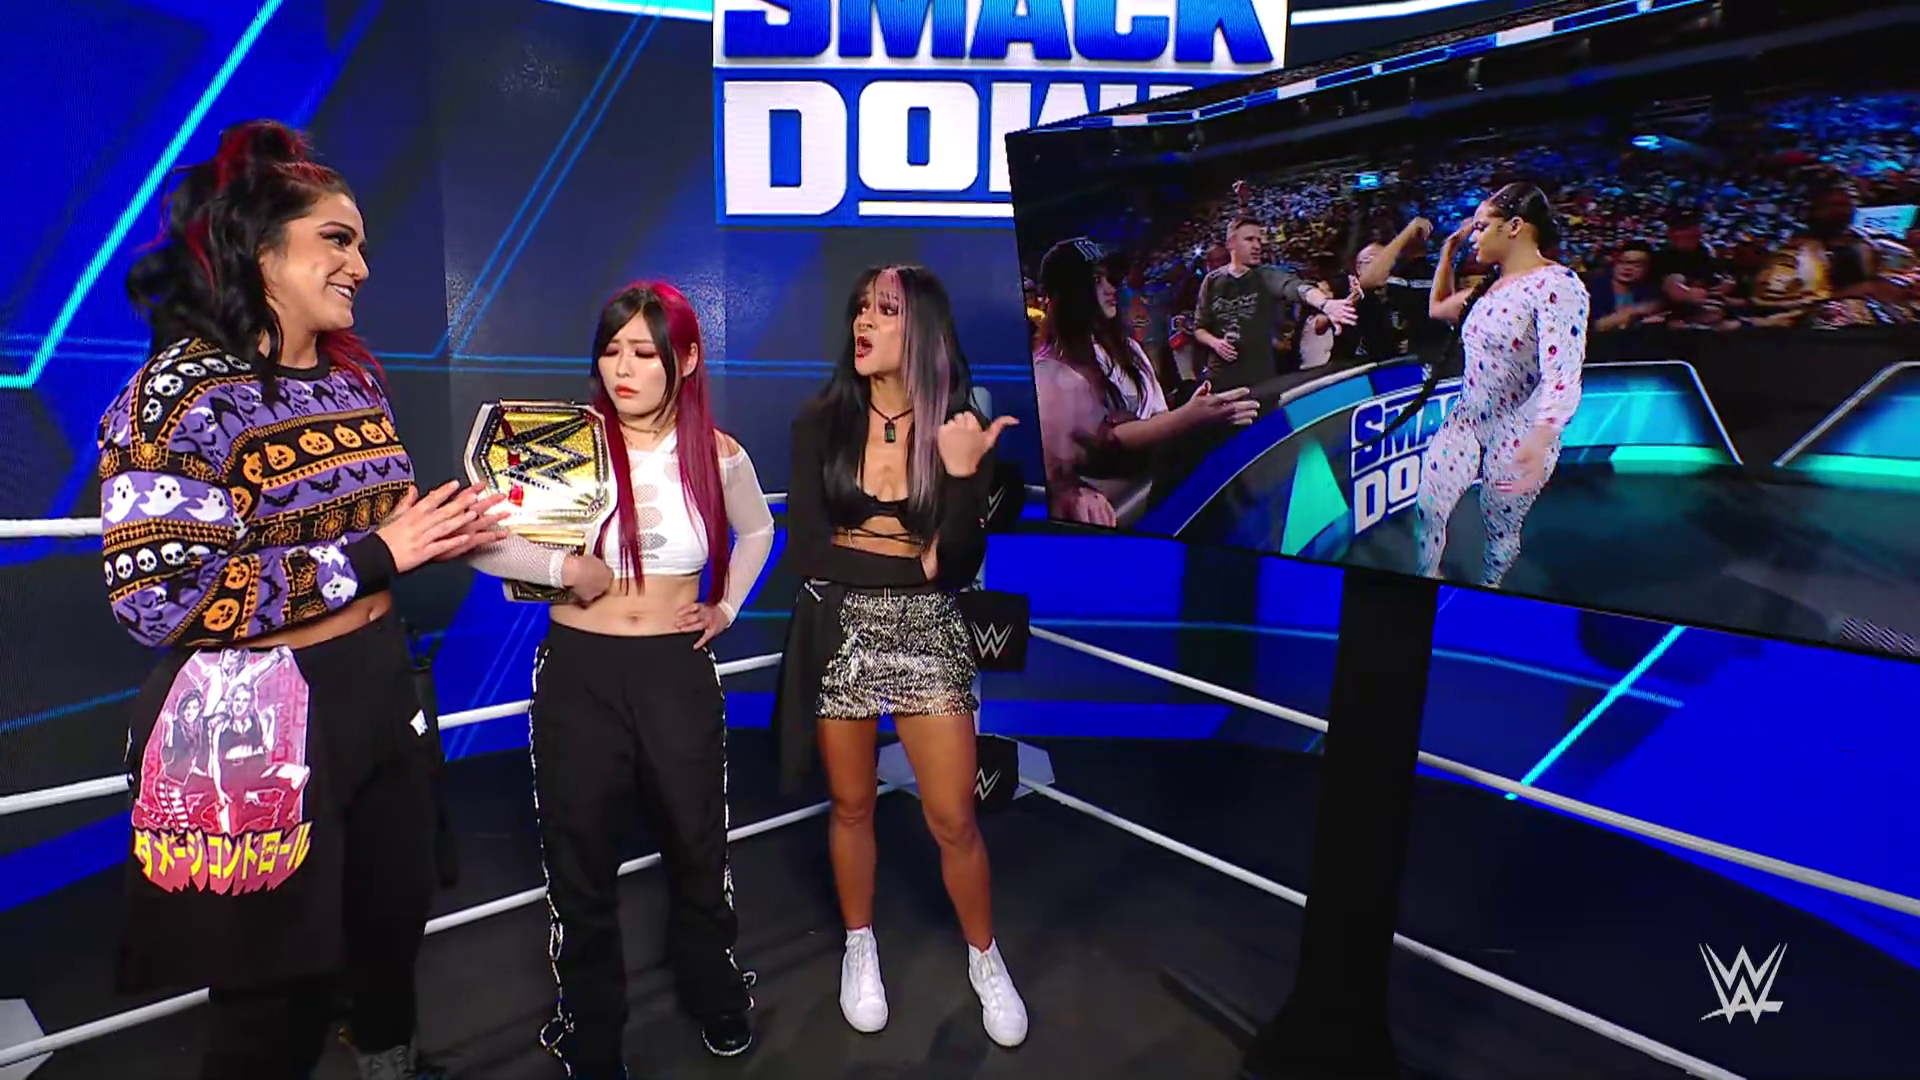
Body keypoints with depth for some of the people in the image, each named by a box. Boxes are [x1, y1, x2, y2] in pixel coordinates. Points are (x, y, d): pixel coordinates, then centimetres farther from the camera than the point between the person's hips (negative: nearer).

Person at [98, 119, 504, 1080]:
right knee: (278, 979, 10)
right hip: (256, 726, -7)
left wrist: (444, 532, -1)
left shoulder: (353, 375, 6)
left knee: (394, 915, 24)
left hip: (380, 687, 7)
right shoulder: (182, 391, -17)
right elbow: (158, 596, -25)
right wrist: (377, 553, -24)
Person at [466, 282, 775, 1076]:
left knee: (697, 843, 17)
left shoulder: (717, 453, -2)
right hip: (579, 674, -1)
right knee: (581, 859, 12)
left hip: (679, 673, 2)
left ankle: (715, 997, 44)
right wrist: (561, 567, -21)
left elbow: (757, 532, 18)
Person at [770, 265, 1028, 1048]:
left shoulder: (960, 428, -6)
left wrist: (963, 474, -26)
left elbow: (963, 568, -12)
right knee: (852, 806, 15)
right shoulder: (821, 422, -4)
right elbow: (804, 548, -10)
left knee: (953, 819, 5)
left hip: (927, 636, -1)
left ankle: (985, 959, 31)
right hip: (839, 634, 1)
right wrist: (913, 564, -9)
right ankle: (860, 947, 40)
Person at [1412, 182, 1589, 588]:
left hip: (1518, 435, -7)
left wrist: (1538, 441, -46)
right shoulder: (1492, 285, 9)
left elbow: (1561, 375, -30)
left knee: (1501, 528, 8)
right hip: (1466, 421, 7)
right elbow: (1438, 309, 28)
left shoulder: (1556, 285, -19)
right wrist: (1449, 252, 15)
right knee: (1427, 506, 0)